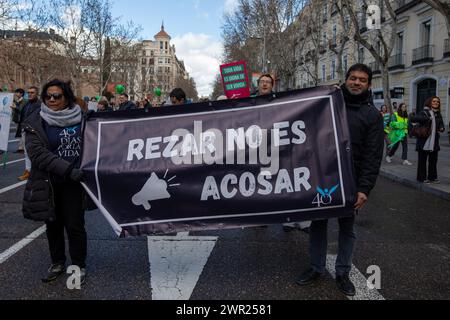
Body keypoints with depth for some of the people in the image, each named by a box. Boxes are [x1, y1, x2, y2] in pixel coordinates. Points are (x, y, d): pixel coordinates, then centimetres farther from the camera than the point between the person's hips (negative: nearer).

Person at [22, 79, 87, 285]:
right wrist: (67, 169, -25)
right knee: (53, 224, 14)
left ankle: (78, 266, 19)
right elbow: (38, 154, -16)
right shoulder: (35, 123, -4)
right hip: (48, 183, 1)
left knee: (74, 225, 0)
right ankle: (57, 264, 33)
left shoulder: (81, 118, -1)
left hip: (73, 182, -1)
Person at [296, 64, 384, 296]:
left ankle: (343, 273, 25)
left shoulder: (372, 115, -1)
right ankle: (316, 268, 26)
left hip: (349, 181, -2)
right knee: (318, 223, 10)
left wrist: (364, 188, -15)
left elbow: (373, 156, -7)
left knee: (347, 227, 10)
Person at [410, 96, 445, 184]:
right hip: (424, 141, -6)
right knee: (422, 160, 1)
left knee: (433, 160, 13)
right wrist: (426, 118, -28)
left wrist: (441, 129, -3)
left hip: (434, 142, 7)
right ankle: (422, 178, 10)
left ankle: (432, 177, 24)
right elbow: (412, 119, -20)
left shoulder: (438, 114, 13)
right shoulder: (424, 112, -7)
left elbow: (441, 125, 21)